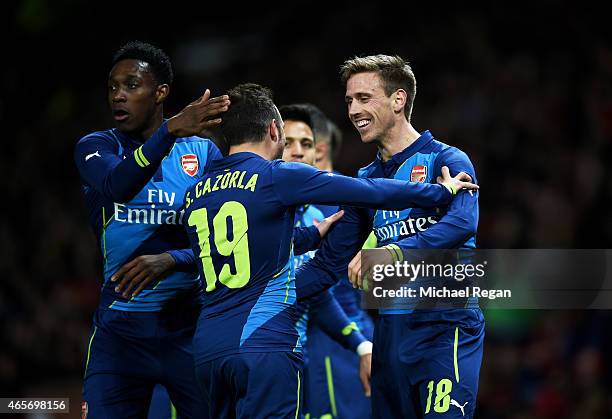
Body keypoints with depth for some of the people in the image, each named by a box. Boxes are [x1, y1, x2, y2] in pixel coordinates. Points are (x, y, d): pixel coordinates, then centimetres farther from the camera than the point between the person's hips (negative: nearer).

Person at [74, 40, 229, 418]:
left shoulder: (203, 153, 5)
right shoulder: (95, 147, 2)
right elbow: (118, 186, -22)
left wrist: (170, 260, -19)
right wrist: (171, 131, -36)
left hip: (189, 321, 0)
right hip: (121, 326, 0)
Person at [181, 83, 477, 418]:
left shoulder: (194, 194, 14)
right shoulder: (277, 176, -5)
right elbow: (368, 192, -4)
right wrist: (442, 191, 9)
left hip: (208, 347, 7)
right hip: (262, 341, -6)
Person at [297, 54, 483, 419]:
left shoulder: (446, 161, -4)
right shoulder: (365, 181, 16)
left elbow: (462, 223, -24)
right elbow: (331, 263, 17)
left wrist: (393, 252, -38)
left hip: (446, 324, -6)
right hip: (391, 329, 6)